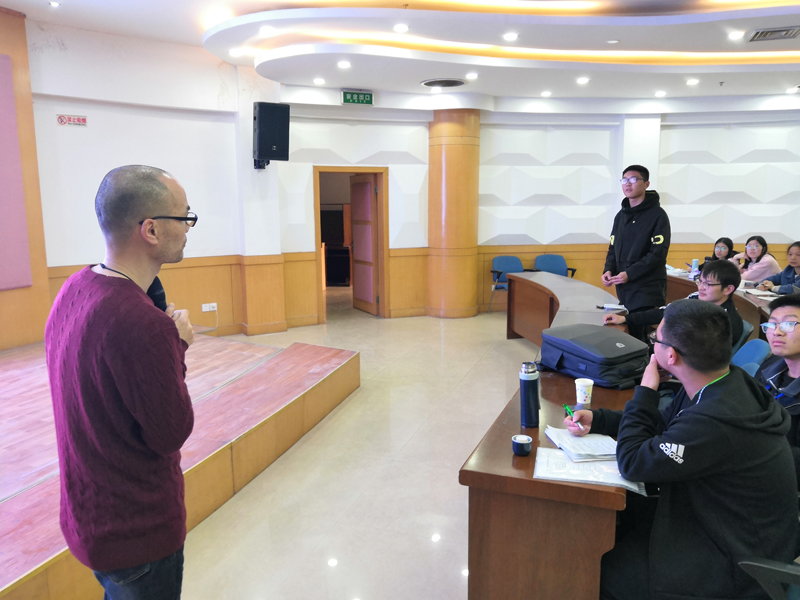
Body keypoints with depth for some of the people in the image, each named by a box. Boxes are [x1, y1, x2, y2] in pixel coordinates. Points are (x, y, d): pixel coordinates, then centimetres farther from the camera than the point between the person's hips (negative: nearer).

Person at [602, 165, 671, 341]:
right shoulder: (621, 215, 14)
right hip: (623, 289, 6)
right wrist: (608, 270, -4)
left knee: (644, 337, -5)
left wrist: (629, 274, -21)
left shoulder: (657, 215, -6)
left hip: (648, 291, -6)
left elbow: (657, 254, -14)